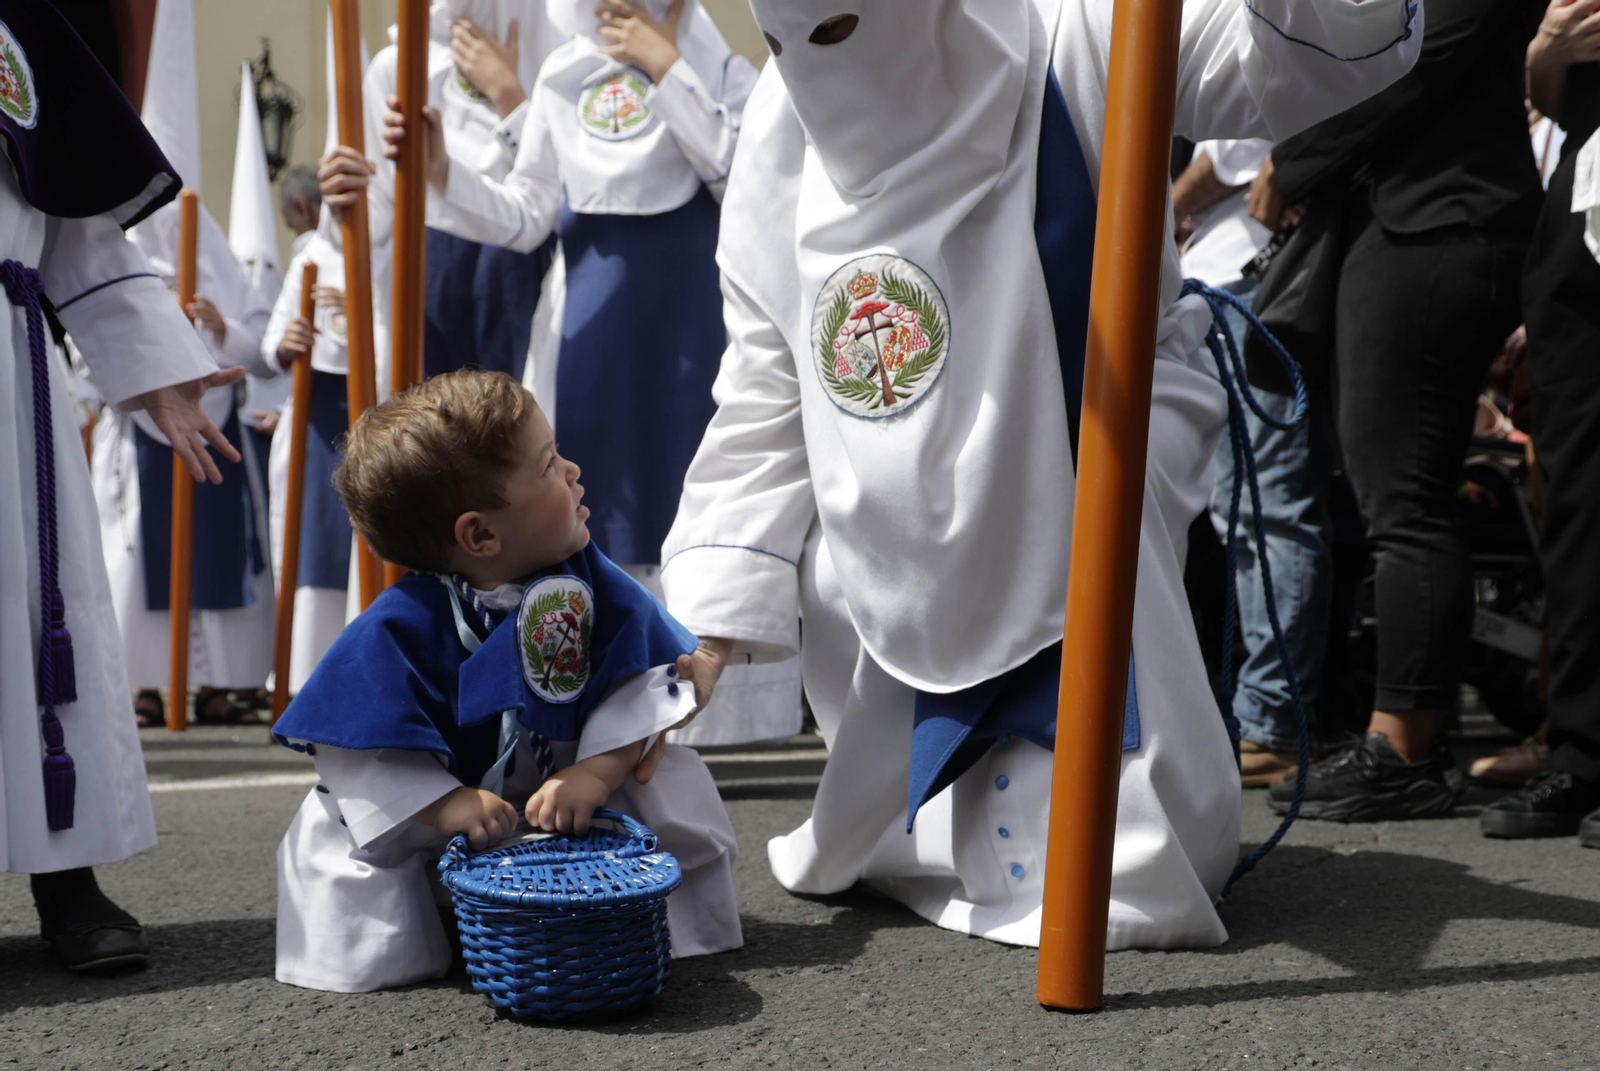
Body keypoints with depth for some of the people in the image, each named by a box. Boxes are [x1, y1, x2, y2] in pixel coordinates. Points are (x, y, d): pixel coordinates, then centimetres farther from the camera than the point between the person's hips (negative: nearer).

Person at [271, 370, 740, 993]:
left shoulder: (596, 588, -11)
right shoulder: (400, 627, -22)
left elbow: (637, 691, -13)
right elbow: (361, 752, -21)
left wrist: (595, 773, -29)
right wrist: (446, 804, -34)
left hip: (566, 800, 2)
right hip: (446, 821, -2)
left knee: (678, 783, -16)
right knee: (329, 833, -22)